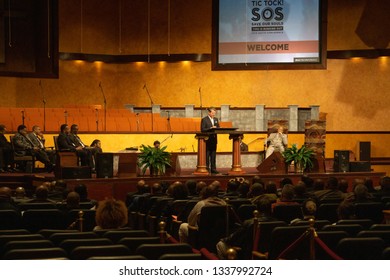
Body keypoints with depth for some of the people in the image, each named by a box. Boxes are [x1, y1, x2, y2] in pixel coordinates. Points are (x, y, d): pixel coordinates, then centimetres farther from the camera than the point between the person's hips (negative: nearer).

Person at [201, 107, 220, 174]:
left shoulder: (216, 119, 15)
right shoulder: (204, 119, -5)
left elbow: (218, 127, 18)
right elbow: (202, 129, -12)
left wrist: (216, 128, -6)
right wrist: (210, 128, -21)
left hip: (214, 139, 6)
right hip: (207, 139, -6)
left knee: (213, 155, 8)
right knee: (207, 155, -3)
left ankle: (213, 169, 11)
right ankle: (206, 168, 0)